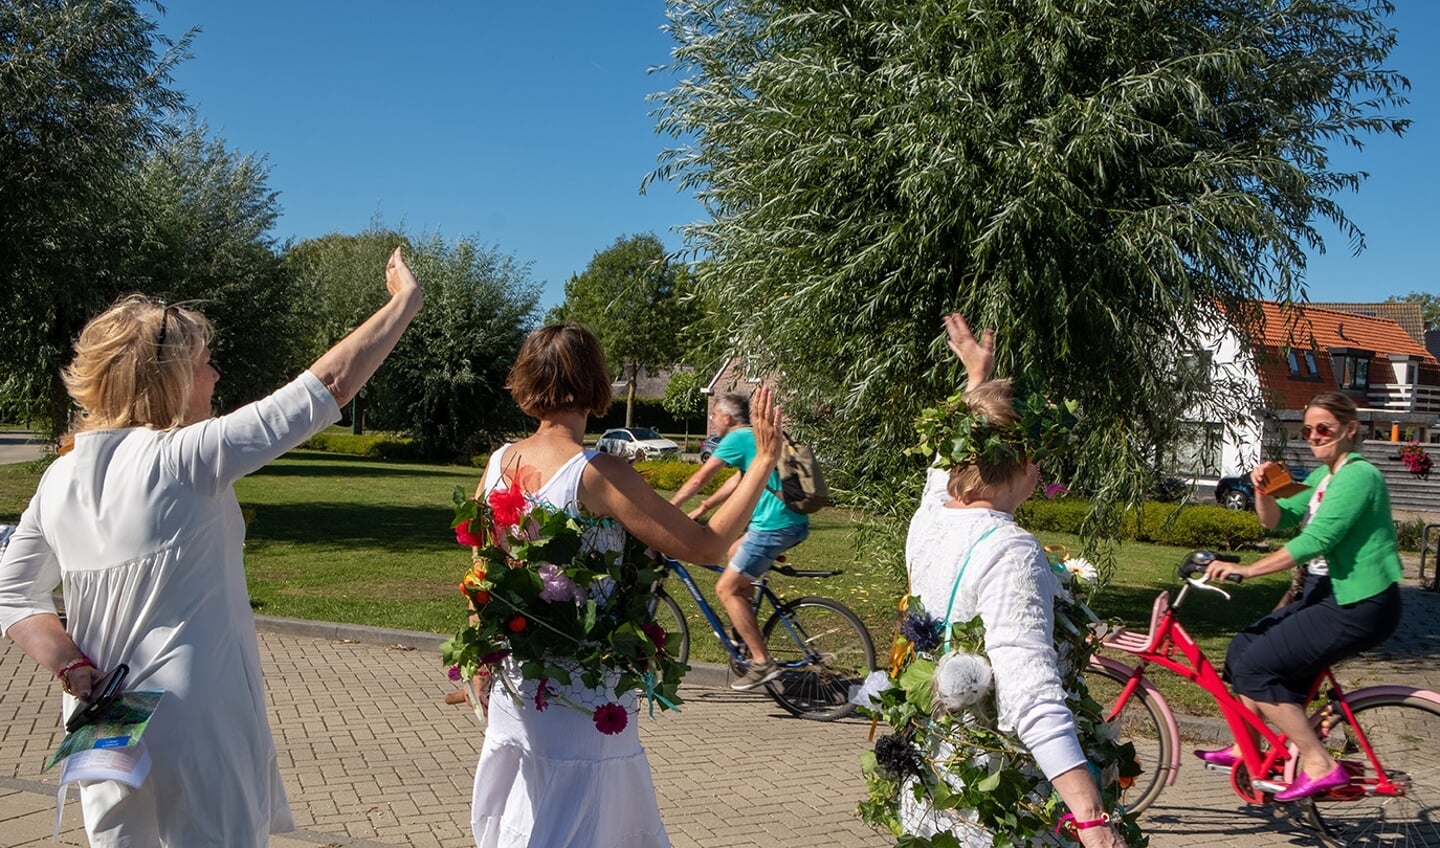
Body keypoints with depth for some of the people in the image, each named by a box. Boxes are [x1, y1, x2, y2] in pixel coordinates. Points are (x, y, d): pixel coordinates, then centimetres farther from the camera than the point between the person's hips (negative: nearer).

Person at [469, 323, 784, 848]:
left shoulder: (499, 463, -1)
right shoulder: (599, 474, -20)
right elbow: (706, 545, -19)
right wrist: (764, 460, -10)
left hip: (514, 689, 7)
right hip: (580, 702, -7)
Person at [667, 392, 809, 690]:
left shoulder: (737, 438, -7)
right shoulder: (757, 436, 20)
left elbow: (698, 480, -7)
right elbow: (737, 481, 26)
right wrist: (702, 508, 26)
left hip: (775, 526, -10)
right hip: (793, 521, 10)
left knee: (726, 589, -2)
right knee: (735, 552, 29)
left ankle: (762, 663, -3)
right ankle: (750, 635, 29)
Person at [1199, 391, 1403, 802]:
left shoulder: (1358, 475, -17)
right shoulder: (1322, 478, 13)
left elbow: (1315, 540, -26)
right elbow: (1275, 519, 8)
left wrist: (1246, 570, -26)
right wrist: (1263, 489, -13)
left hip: (1358, 607, -10)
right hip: (1328, 595, 10)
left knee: (1257, 667, -14)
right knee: (1244, 647, 11)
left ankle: (1319, 765, -7)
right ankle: (1246, 748, 23)